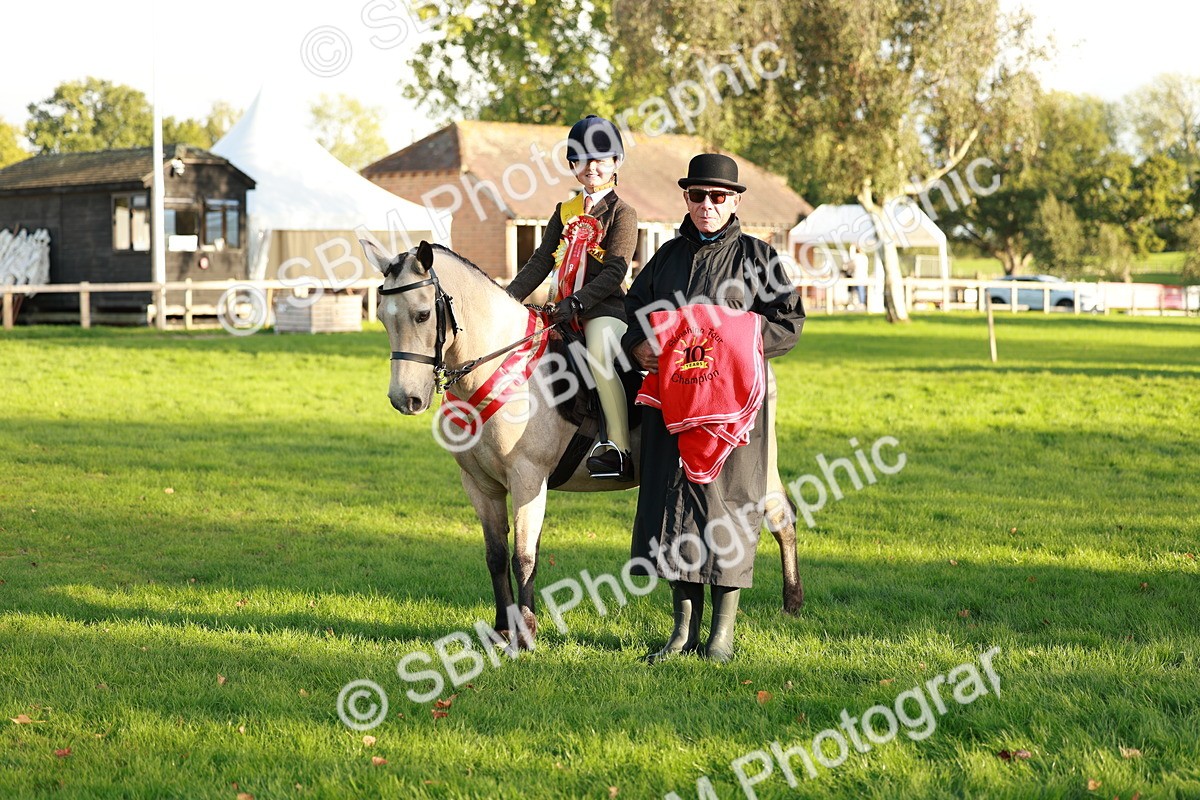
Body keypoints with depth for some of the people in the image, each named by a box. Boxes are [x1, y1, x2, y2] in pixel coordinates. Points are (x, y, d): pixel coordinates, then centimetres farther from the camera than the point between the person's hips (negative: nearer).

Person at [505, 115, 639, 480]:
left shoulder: (622, 213, 0)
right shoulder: (565, 212, 19)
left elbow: (615, 272, -11)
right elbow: (541, 262, 16)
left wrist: (577, 302, -22)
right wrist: (510, 298, 3)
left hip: (605, 307, -7)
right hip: (564, 307, 7)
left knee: (599, 357, -32)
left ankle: (619, 450, -34)